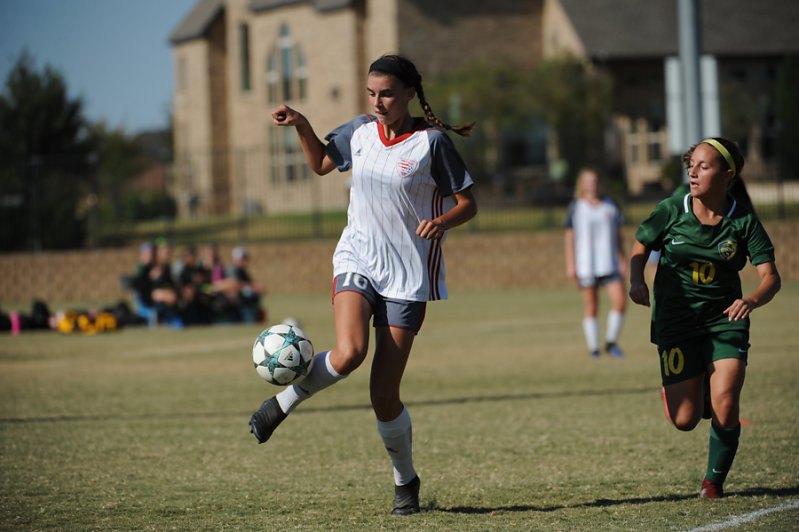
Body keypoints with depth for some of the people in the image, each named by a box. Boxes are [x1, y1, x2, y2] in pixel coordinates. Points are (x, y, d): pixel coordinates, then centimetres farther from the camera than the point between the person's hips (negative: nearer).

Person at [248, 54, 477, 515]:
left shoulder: (431, 142, -9)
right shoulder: (359, 132, 3)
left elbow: (468, 204, -3)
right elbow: (321, 163, 22)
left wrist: (442, 221, -23)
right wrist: (302, 127, 6)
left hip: (408, 275, -2)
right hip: (358, 261, 2)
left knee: (384, 395, -4)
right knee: (348, 354, -29)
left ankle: (406, 481, 19)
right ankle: (281, 403, -3)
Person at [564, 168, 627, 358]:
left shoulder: (611, 206, 11)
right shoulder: (575, 207, 2)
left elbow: (618, 235, 16)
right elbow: (570, 237, 3)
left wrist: (622, 259, 11)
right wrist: (570, 265, -2)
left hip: (610, 264, 2)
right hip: (586, 267, -2)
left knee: (620, 301, -9)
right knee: (591, 308, -1)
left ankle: (611, 342, 7)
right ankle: (593, 348, 7)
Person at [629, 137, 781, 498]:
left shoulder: (743, 221, -10)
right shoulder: (671, 211, -9)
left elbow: (770, 276, -13)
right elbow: (641, 245, 7)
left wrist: (752, 300, -35)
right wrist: (637, 281, -13)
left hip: (726, 320, 0)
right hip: (676, 320, 0)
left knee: (724, 406, -18)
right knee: (685, 420, -3)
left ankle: (715, 479, 8)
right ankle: (681, 390, 37)